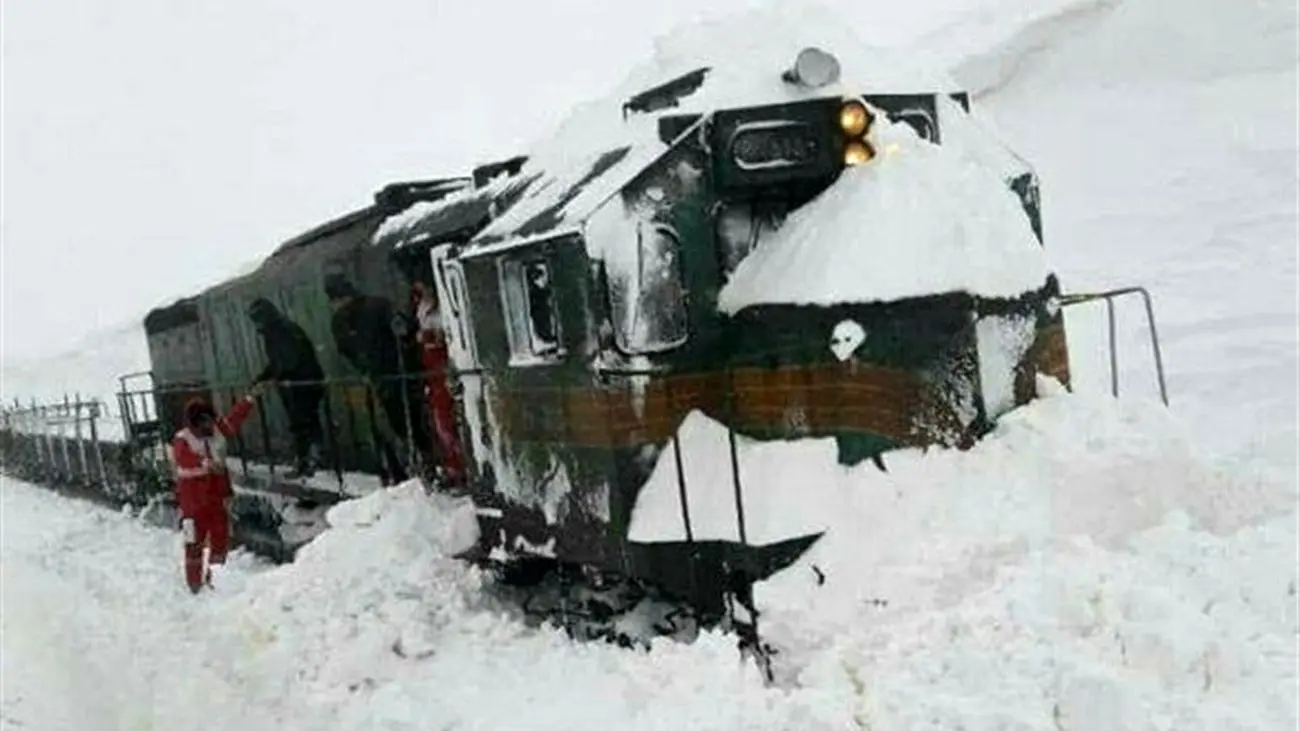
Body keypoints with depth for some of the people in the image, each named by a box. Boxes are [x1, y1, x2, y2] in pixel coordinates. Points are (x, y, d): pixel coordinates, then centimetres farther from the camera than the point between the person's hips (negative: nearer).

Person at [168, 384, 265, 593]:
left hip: (217, 497, 6)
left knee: (221, 539, 13)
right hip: (194, 502, -6)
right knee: (194, 544, 0)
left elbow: (234, 418, 11)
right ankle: (195, 585, 9)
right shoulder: (182, 440, -16)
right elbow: (185, 460, -34)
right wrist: (207, 464, -50)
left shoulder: (216, 431, 3)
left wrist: (251, 398, 9)